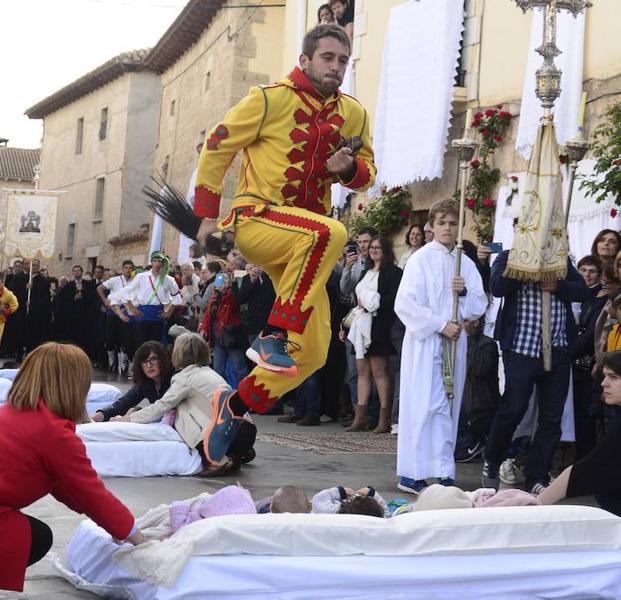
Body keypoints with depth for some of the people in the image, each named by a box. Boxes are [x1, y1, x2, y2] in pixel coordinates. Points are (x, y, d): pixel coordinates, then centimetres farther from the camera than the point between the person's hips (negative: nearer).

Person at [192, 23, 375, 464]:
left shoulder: (354, 114, 9)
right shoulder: (272, 98, -7)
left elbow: (367, 174, 18)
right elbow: (217, 147, -3)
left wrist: (349, 168, -6)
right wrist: (208, 215, -5)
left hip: (303, 241, 6)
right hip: (256, 219, -6)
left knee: (314, 352, -1)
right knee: (331, 232, -38)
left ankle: (235, 406, 15)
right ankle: (275, 336, -29)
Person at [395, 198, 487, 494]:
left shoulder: (466, 264, 12)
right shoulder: (420, 259, -3)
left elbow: (479, 308, 12)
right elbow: (404, 304, -10)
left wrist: (465, 292, -9)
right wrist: (440, 324, -13)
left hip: (454, 344, 5)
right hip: (424, 342, -5)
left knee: (447, 408, 6)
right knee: (427, 406, -9)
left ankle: (443, 473, 12)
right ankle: (411, 474, -5)